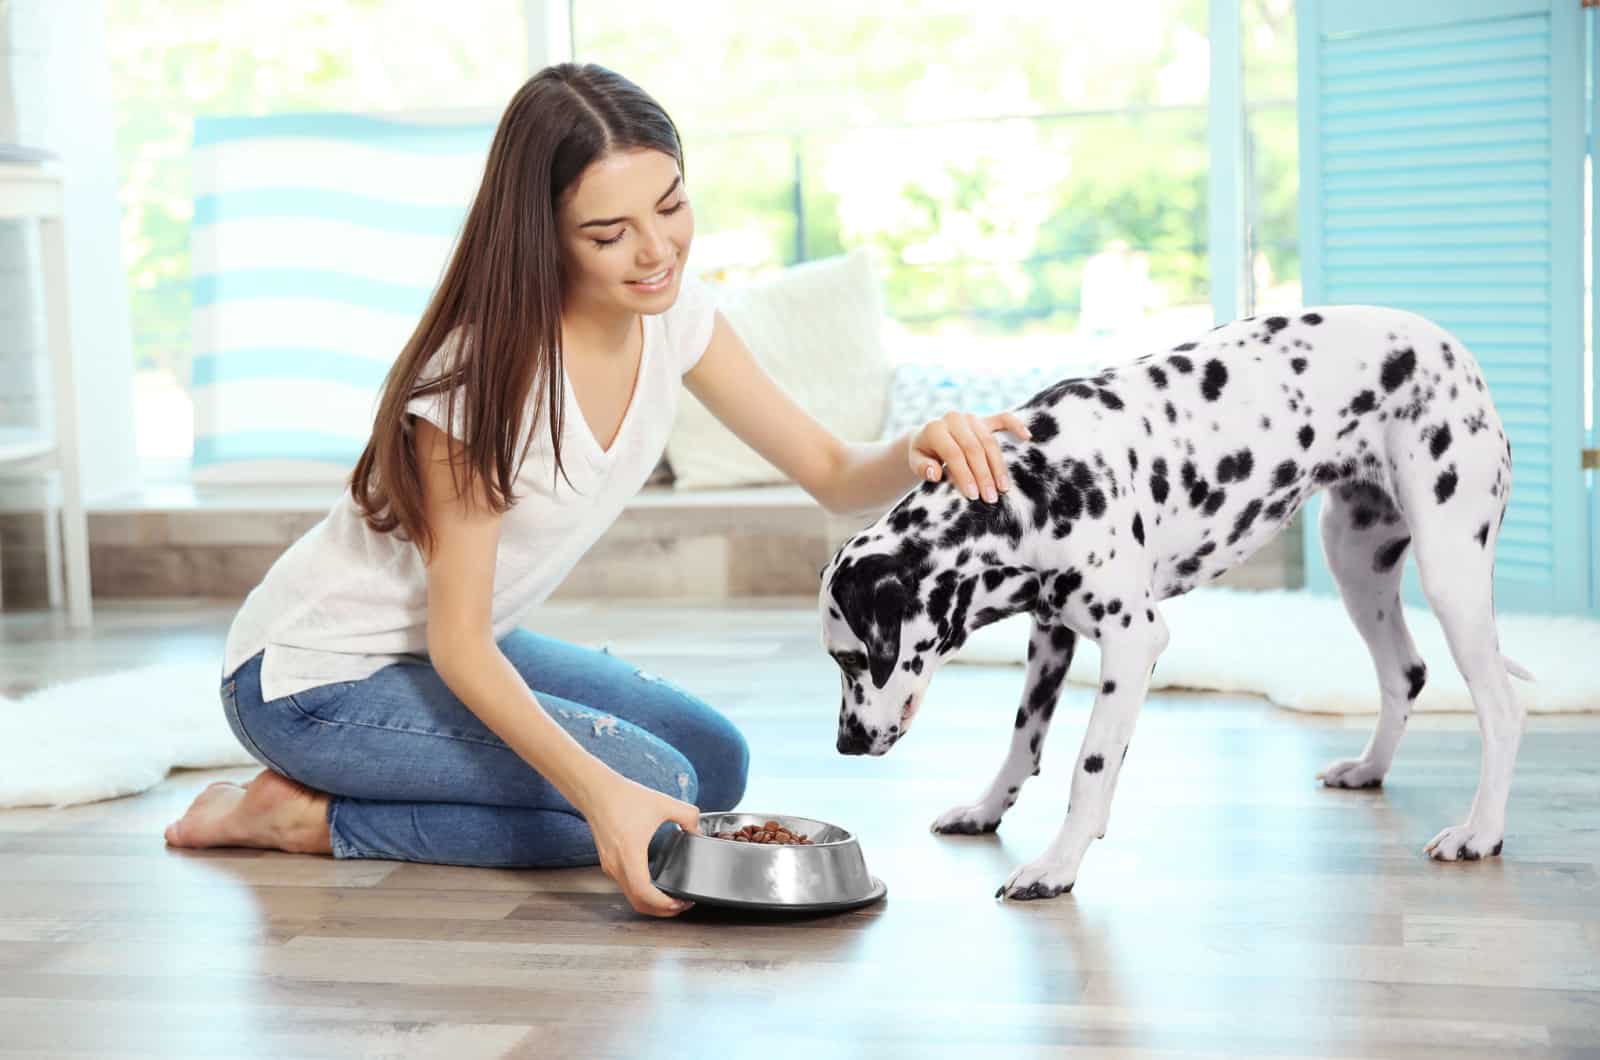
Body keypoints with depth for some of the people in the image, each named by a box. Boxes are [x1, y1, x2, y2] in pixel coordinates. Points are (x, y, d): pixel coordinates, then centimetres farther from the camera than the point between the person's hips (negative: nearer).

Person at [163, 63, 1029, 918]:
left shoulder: (674, 314, -9)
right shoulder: (483, 371, -30)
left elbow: (833, 475, -6)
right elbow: (457, 644, -26)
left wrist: (917, 453, -30)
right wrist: (599, 791, -40)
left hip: (455, 648, 8)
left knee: (715, 764, 6)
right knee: (654, 787, -19)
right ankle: (309, 815, -7)